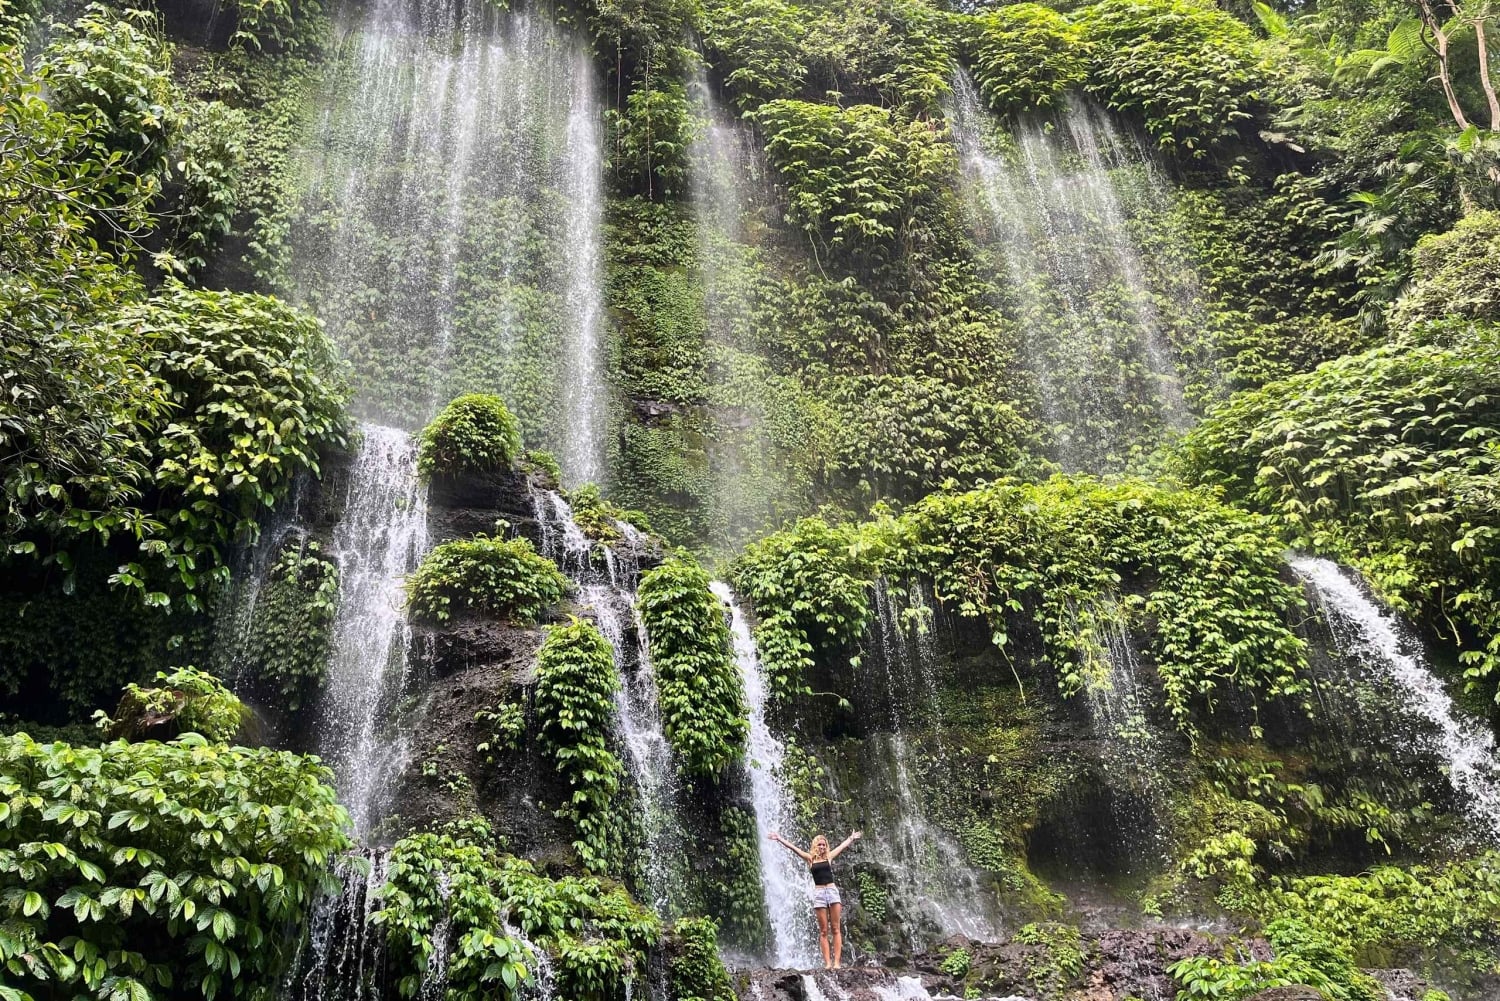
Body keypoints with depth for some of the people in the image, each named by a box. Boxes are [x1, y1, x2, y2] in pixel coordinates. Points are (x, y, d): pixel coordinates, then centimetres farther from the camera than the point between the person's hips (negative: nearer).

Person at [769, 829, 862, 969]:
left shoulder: (829, 857, 11)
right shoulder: (810, 858, 8)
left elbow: (843, 845, 22)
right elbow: (793, 848, 6)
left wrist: (852, 838, 29)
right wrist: (780, 839, 4)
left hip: (832, 891, 1)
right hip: (819, 893, -1)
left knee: (836, 929, -4)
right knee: (823, 931, 0)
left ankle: (836, 962, -6)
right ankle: (827, 963, -3)